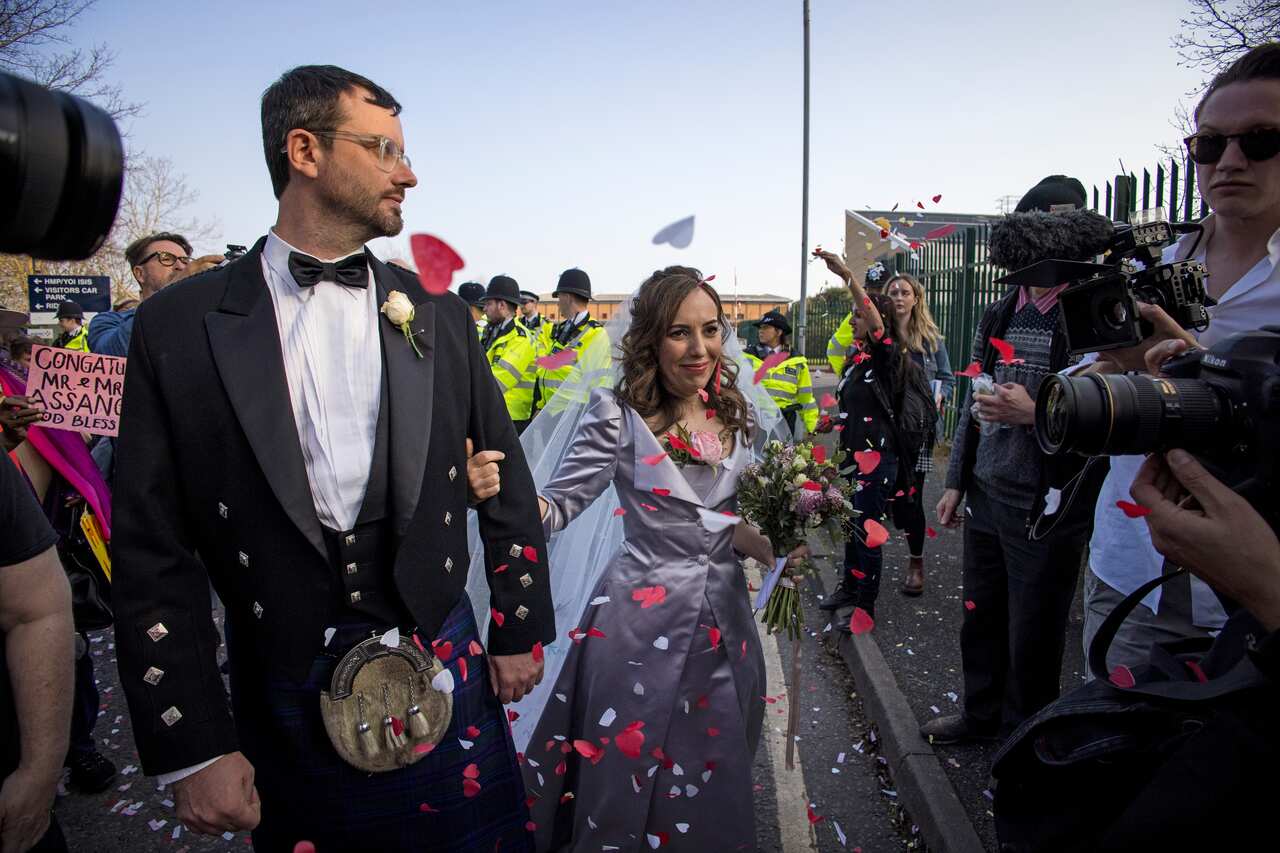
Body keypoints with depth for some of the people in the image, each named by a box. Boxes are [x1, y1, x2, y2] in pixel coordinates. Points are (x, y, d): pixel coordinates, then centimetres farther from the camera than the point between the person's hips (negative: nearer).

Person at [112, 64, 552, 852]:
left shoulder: (439, 315, 1)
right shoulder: (179, 327, -5)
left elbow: (505, 480, 7)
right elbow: (153, 550, -5)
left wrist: (521, 630, 8)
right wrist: (191, 749, -6)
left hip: (444, 682, 2)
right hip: (285, 703, -1)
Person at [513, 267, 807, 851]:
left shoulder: (733, 415, 3)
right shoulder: (619, 413, -14)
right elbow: (560, 504, -19)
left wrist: (777, 552, -4)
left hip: (722, 613, 5)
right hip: (644, 618, -5)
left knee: (713, 772, 20)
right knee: (628, 769, 10)